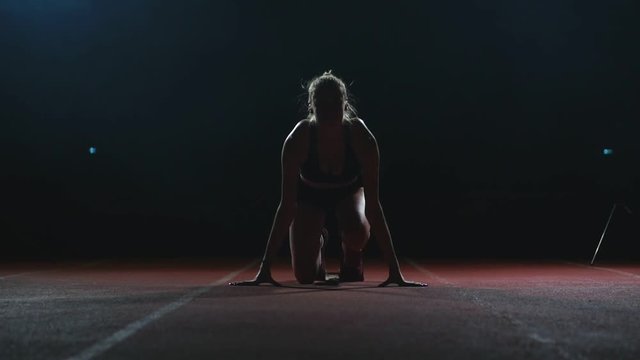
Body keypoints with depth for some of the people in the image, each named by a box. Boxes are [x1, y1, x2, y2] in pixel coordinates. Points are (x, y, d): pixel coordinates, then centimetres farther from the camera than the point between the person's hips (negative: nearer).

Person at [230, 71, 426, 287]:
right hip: (309, 194, 0)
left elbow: (372, 205, -32)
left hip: (349, 190, 0)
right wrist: (264, 269, -33)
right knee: (304, 277, -10)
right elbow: (287, 206, -31)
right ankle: (318, 242, 25)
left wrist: (394, 271, -35)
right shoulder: (297, 140, -34)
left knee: (357, 232, -35)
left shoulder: (362, 138, -34)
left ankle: (351, 265, 2)